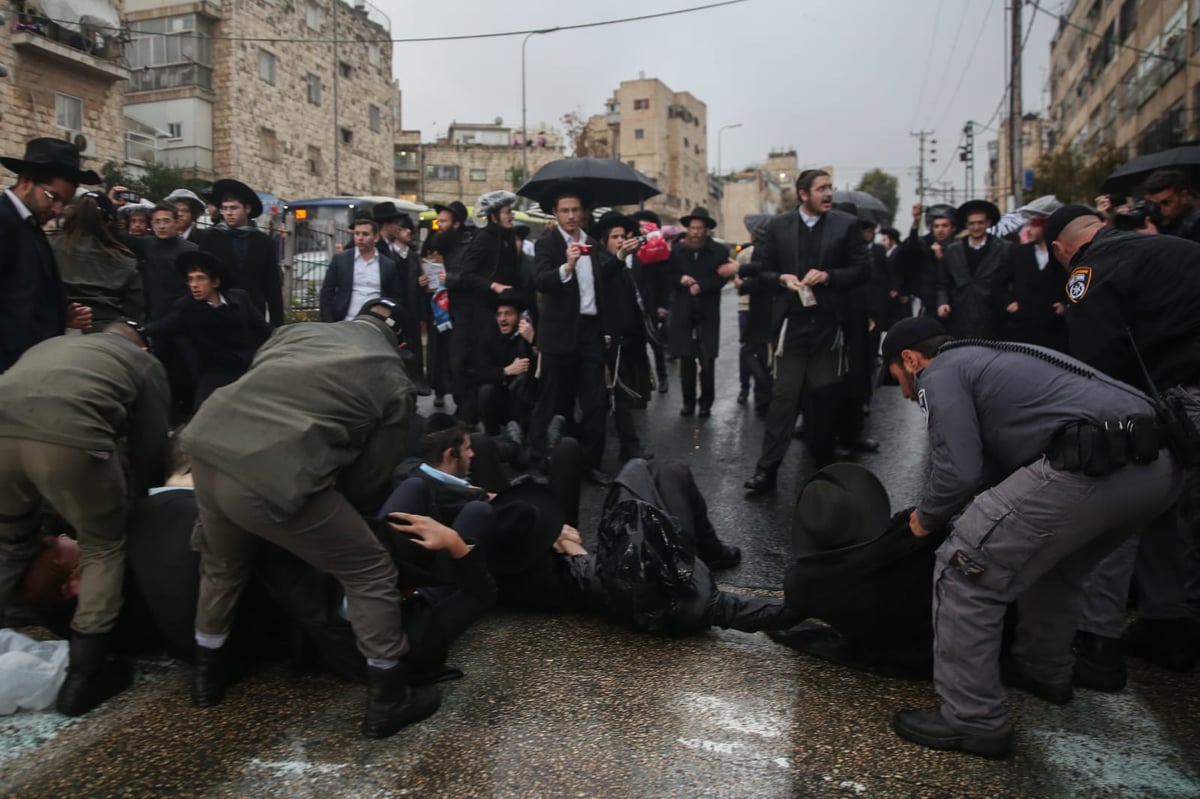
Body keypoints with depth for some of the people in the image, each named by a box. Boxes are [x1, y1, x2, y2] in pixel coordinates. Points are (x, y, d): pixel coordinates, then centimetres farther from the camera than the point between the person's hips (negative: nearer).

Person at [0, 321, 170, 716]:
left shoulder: (52, 344, 41)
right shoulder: (145, 363, 29)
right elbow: (150, 449, 23)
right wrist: (134, 501, 42)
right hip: (70, 437, -4)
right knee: (104, 547, 20)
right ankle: (83, 674, 18)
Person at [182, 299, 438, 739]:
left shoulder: (299, 330, 24)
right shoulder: (395, 384, 11)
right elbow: (368, 479, 12)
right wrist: (343, 509, 36)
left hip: (208, 447, 7)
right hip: (275, 475, -6)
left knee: (222, 565, 35)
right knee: (371, 572, 14)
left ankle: (208, 673, 53)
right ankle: (388, 697, 23)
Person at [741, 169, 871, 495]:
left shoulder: (846, 224, 4)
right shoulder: (778, 226, 5)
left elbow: (862, 270, 2)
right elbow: (760, 269, 7)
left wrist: (829, 276, -14)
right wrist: (782, 279, -12)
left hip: (829, 323, 1)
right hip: (792, 322, -1)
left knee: (823, 395, 11)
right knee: (784, 394, -3)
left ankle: (824, 463, 27)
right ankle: (767, 469, -1)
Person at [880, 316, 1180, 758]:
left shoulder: (939, 374, 6)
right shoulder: (989, 359, 33)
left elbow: (960, 472, -6)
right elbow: (995, 460, 34)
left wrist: (926, 517, 13)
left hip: (1093, 465, -10)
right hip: (1158, 463, 10)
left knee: (967, 572, 0)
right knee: (1053, 561, 33)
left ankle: (971, 721, 7)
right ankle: (1044, 671, 48)